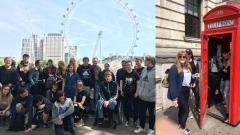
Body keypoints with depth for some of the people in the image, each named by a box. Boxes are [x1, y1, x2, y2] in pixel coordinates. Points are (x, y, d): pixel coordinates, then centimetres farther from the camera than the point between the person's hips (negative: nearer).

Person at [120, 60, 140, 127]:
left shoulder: (135, 73, -4)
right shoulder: (123, 73, 3)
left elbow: (138, 83, -2)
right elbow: (121, 82, 8)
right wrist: (121, 90, 1)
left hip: (133, 93, -2)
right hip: (125, 93, 2)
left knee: (135, 107, 4)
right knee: (125, 107, 8)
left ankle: (135, 120, 20)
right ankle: (127, 120, 24)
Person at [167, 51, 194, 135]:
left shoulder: (188, 67, 6)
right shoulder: (174, 68, -18)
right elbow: (173, 83, -21)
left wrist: (192, 83, -1)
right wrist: (174, 98, -24)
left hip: (187, 90, 8)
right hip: (180, 91, -7)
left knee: (182, 108, 20)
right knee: (186, 109, 1)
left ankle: (180, 124, 37)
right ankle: (183, 128, 21)